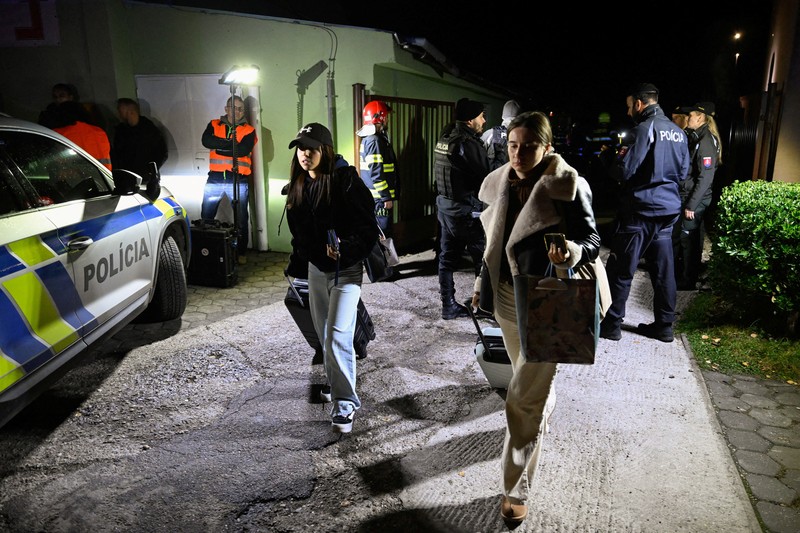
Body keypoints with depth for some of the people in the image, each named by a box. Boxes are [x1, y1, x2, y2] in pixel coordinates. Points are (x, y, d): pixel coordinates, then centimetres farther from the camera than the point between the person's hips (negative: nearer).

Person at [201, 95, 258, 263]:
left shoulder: (249, 130, 5)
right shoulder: (214, 125, 11)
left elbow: (243, 150, -13)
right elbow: (206, 141, -9)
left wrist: (218, 146, -8)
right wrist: (231, 143, -14)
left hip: (239, 180, -1)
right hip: (215, 179, 2)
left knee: (241, 219, 4)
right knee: (206, 217, 6)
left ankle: (242, 252, 18)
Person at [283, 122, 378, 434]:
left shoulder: (346, 181, -15)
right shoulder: (298, 186, 7)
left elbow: (368, 228, -17)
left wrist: (346, 248, -33)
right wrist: (296, 266, 20)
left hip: (345, 269, -7)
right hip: (315, 268, 7)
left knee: (337, 337, -13)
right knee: (324, 335, 17)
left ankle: (345, 403, -2)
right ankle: (336, 385, 37)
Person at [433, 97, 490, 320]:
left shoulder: (444, 139, 8)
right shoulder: (469, 143, -18)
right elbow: (484, 179, -15)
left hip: (444, 205, 9)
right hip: (466, 210, -8)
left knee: (448, 258, 11)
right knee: (484, 259, 5)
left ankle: (449, 306, 18)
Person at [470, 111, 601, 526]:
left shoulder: (567, 187, -16)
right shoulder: (499, 184, 2)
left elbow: (592, 241, -10)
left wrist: (569, 253, -32)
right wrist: (483, 283, 17)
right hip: (507, 297, 6)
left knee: (522, 401, -5)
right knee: (531, 378, 27)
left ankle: (516, 489, 11)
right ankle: (546, 410, 60)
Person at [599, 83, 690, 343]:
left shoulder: (645, 128, -13)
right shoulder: (678, 132, 11)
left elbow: (624, 172, -17)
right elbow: (683, 172, 19)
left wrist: (619, 157, 3)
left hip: (640, 210, -7)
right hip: (668, 210, 8)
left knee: (620, 269, 1)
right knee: (663, 270, 12)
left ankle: (611, 324, 7)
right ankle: (664, 325, 19)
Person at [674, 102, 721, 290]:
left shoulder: (706, 141, -17)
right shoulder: (696, 138, 11)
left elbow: (705, 177, -20)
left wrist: (691, 205, -20)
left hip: (694, 201, -9)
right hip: (685, 196, 9)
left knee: (689, 239, 2)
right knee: (677, 236, 18)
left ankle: (688, 280, 15)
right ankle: (677, 270, 33)